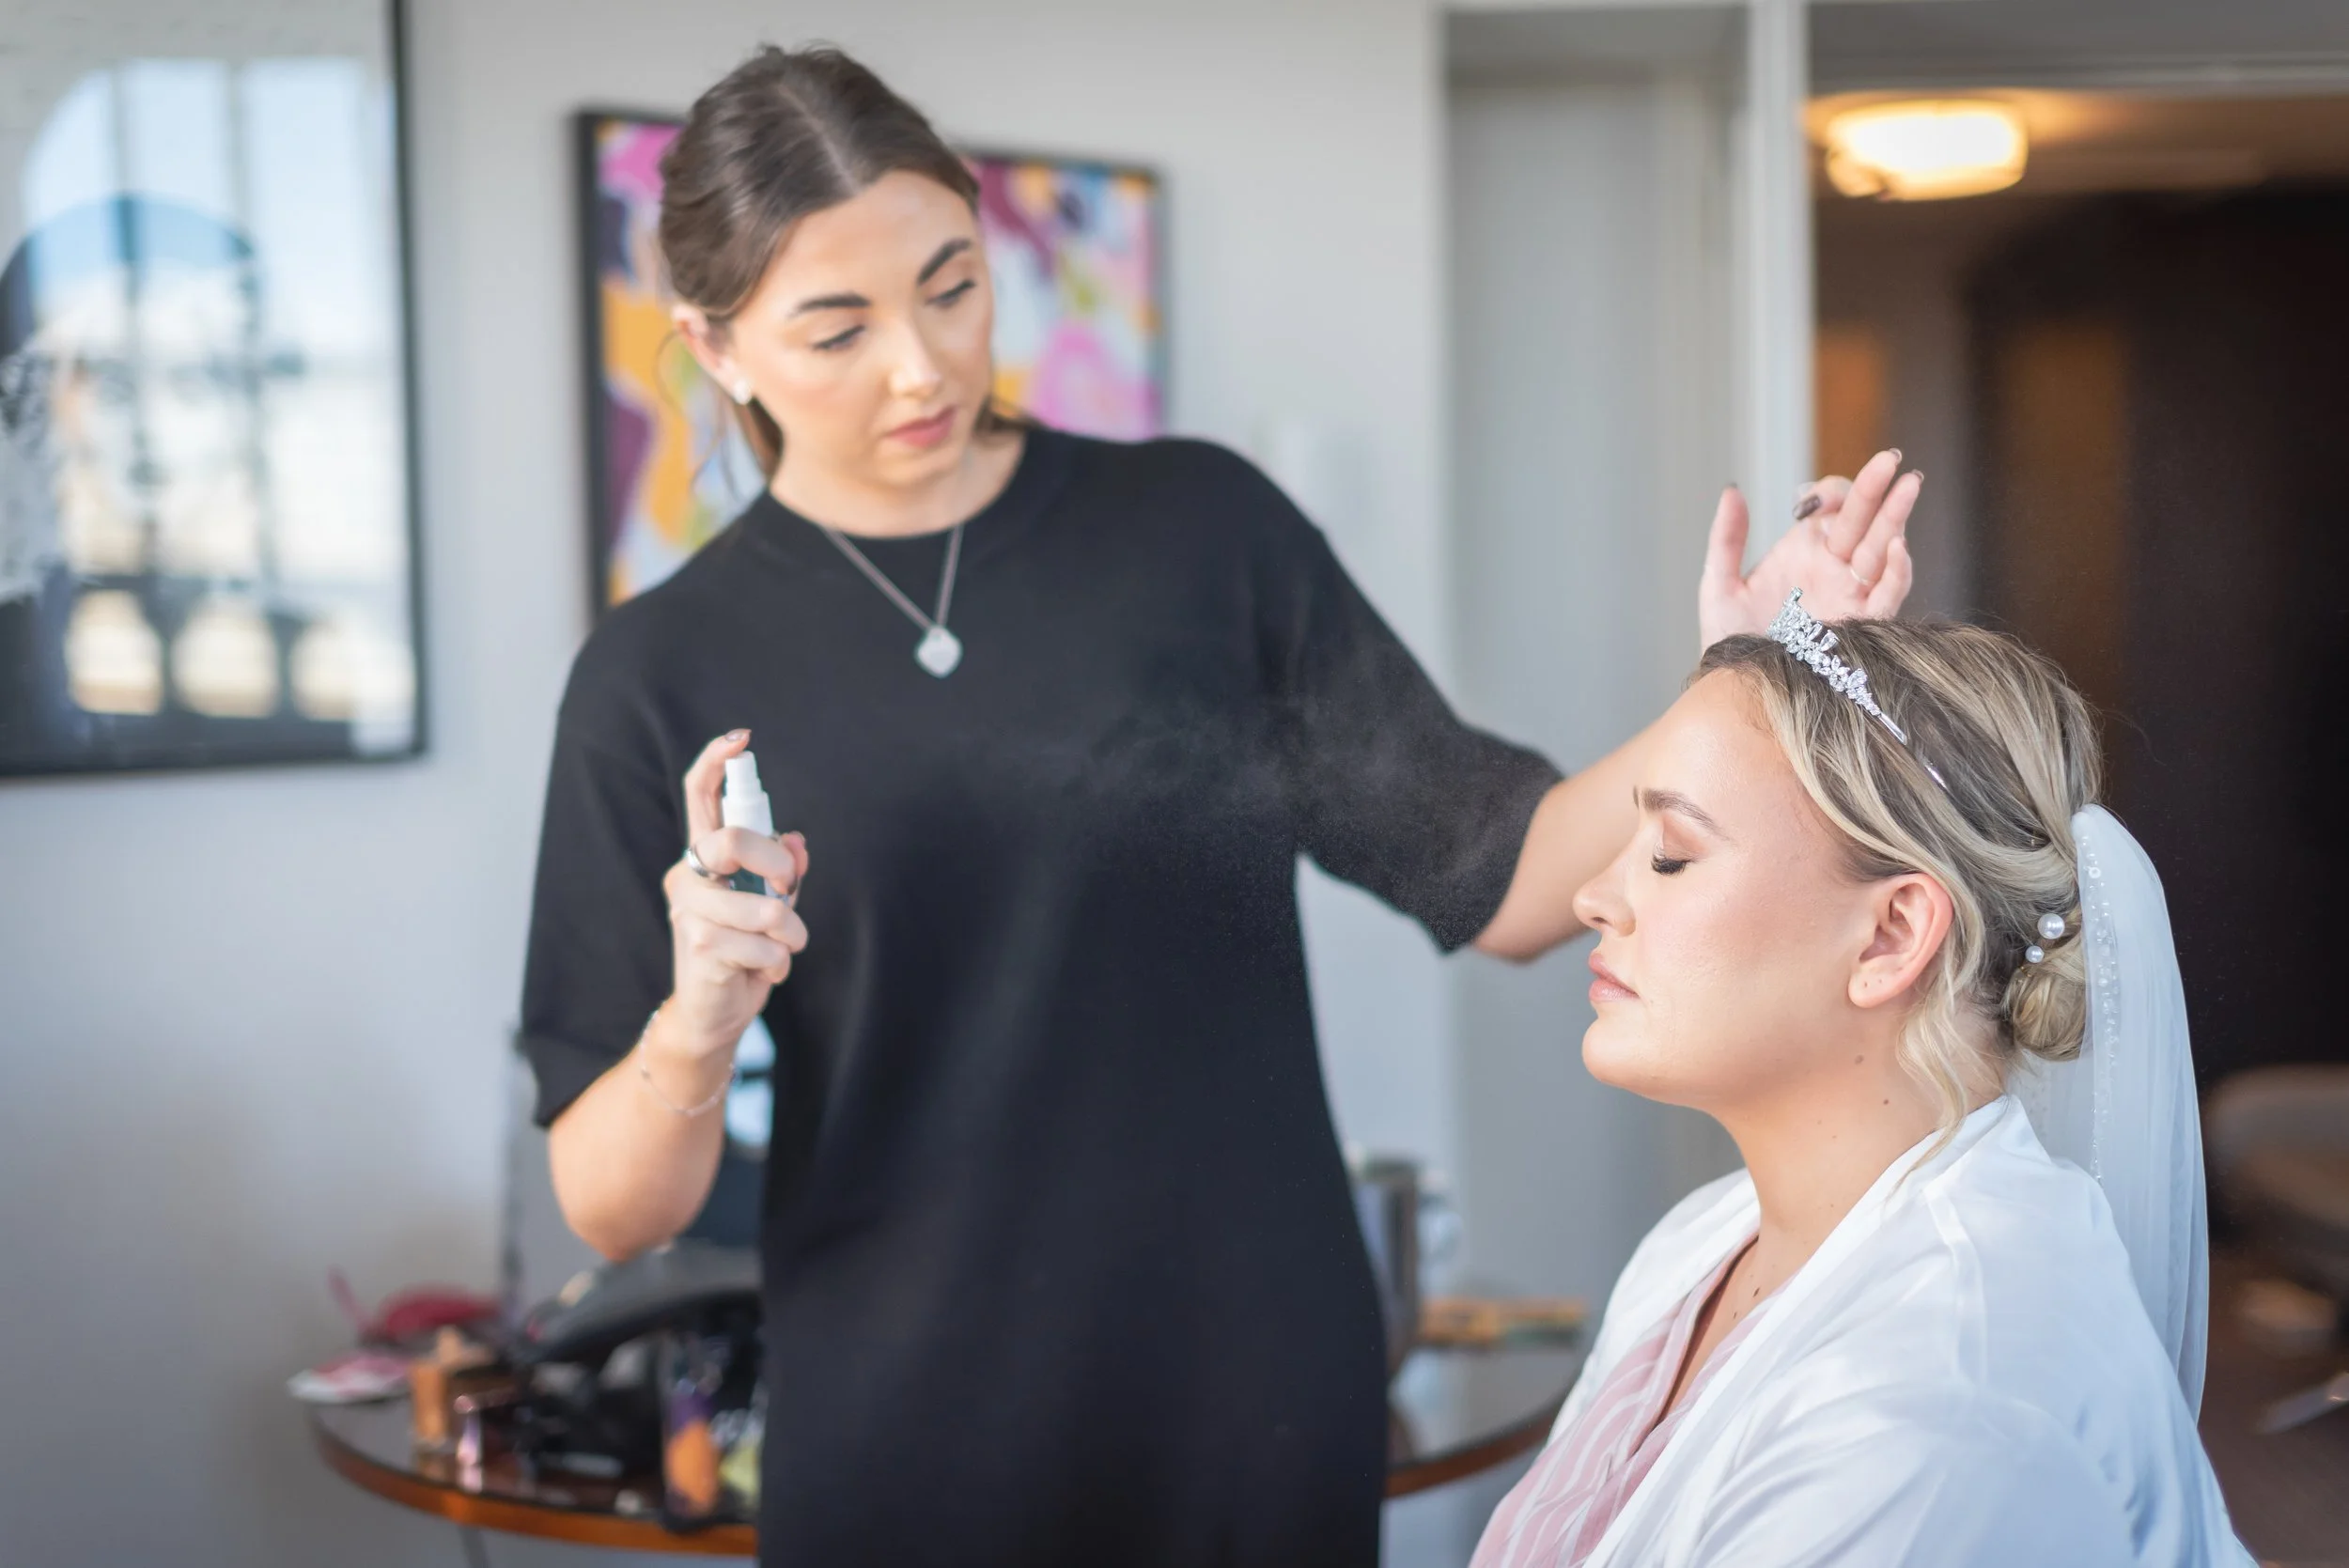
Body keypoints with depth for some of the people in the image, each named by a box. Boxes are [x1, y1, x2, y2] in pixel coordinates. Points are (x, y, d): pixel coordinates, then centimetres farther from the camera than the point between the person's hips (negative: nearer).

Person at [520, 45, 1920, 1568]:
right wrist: (697, 1028, -25)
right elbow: (613, 1208, -5)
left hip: (1265, 1412, 1)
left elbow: (1496, 881, -1)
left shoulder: (1200, 527, 0)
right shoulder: (667, 673, -4)